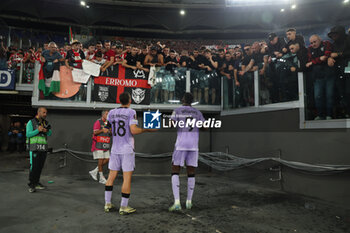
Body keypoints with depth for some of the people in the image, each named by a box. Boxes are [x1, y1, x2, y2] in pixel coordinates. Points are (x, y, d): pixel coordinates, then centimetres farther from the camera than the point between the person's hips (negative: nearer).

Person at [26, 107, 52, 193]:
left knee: (40, 166, 8)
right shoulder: (31, 122, -3)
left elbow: (50, 133, 2)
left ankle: (36, 183, 20)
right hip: (34, 148, -5)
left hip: (43, 148, 5)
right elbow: (28, 134, -11)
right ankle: (31, 185, 1)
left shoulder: (46, 123, 11)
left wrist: (46, 130, -20)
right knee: (34, 166, -8)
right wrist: (38, 130, -24)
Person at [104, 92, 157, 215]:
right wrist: (147, 129, -5)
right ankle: (123, 207, 6)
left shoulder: (111, 113, 7)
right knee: (127, 178, 1)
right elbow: (133, 131, -18)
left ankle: (107, 204, 19)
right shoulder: (131, 112, -9)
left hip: (115, 149, 5)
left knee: (111, 176, 13)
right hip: (127, 150, -5)